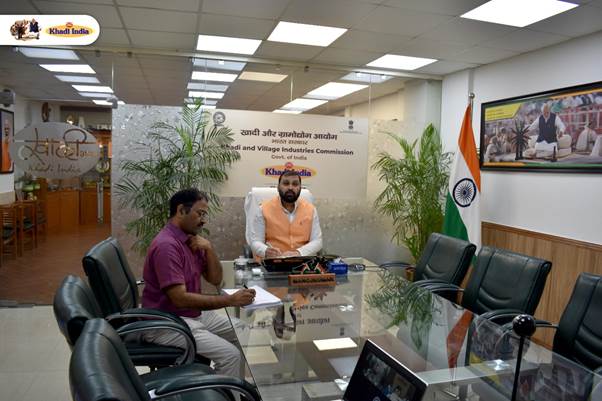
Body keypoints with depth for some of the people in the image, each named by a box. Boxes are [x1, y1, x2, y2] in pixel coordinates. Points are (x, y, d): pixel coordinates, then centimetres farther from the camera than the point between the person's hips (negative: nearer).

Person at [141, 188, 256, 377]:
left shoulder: (192, 240, 6)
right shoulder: (166, 245, -23)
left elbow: (215, 279, 7)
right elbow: (180, 299, -29)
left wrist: (209, 248, -10)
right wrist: (231, 300, -28)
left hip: (195, 314, 10)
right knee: (230, 354, -21)